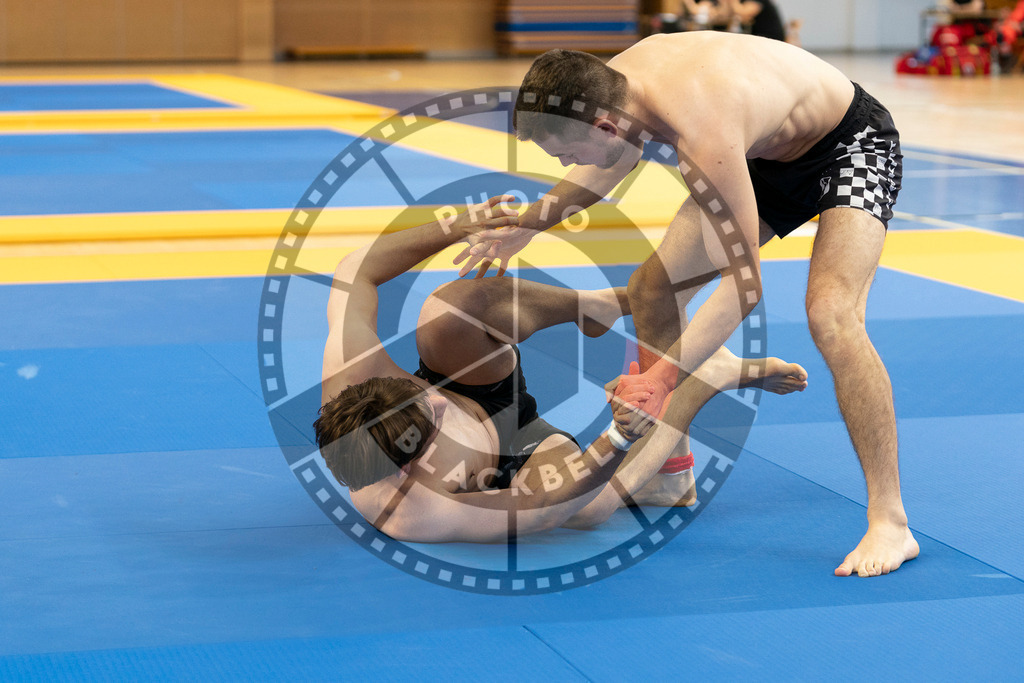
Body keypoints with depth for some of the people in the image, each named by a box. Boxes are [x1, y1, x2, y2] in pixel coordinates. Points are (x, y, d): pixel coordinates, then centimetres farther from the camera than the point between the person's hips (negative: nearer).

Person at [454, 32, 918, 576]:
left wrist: (662, 378, -39)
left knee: (829, 315, -30)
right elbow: (615, 160, 10)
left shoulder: (703, 135, -41)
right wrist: (522, 228, 4)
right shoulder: (613, 80, -16)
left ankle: (890, 524, -24)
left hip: (852, 145, -9)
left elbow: (744, 282, -36)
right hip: (769, 154, 9)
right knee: (652, 289, 5)